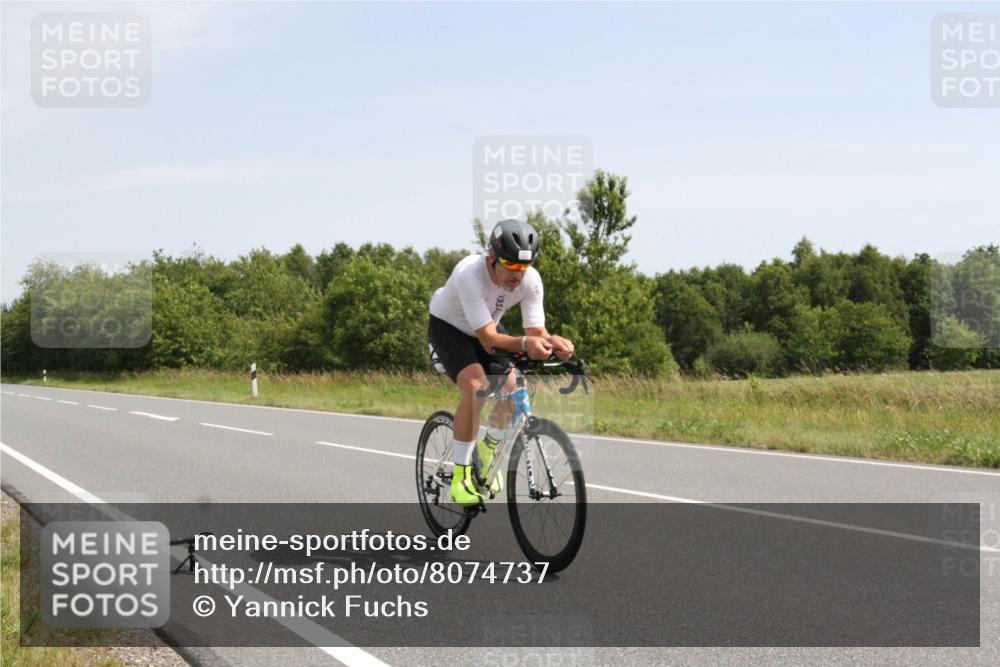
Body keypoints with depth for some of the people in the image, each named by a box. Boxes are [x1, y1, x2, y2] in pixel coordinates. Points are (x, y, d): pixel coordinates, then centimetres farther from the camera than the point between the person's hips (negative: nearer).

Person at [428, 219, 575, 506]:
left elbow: (536, 331, -25)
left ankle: (488, 447, 17)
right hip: (449, 327, -5)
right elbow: (488, 340, -44)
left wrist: (552, 342, -48)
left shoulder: (530, 280, -25)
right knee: (475, 386, -29)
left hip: (488, 328, 5)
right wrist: (524, 344, -61)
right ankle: (461, 474, -19)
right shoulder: (470, 275, -39)